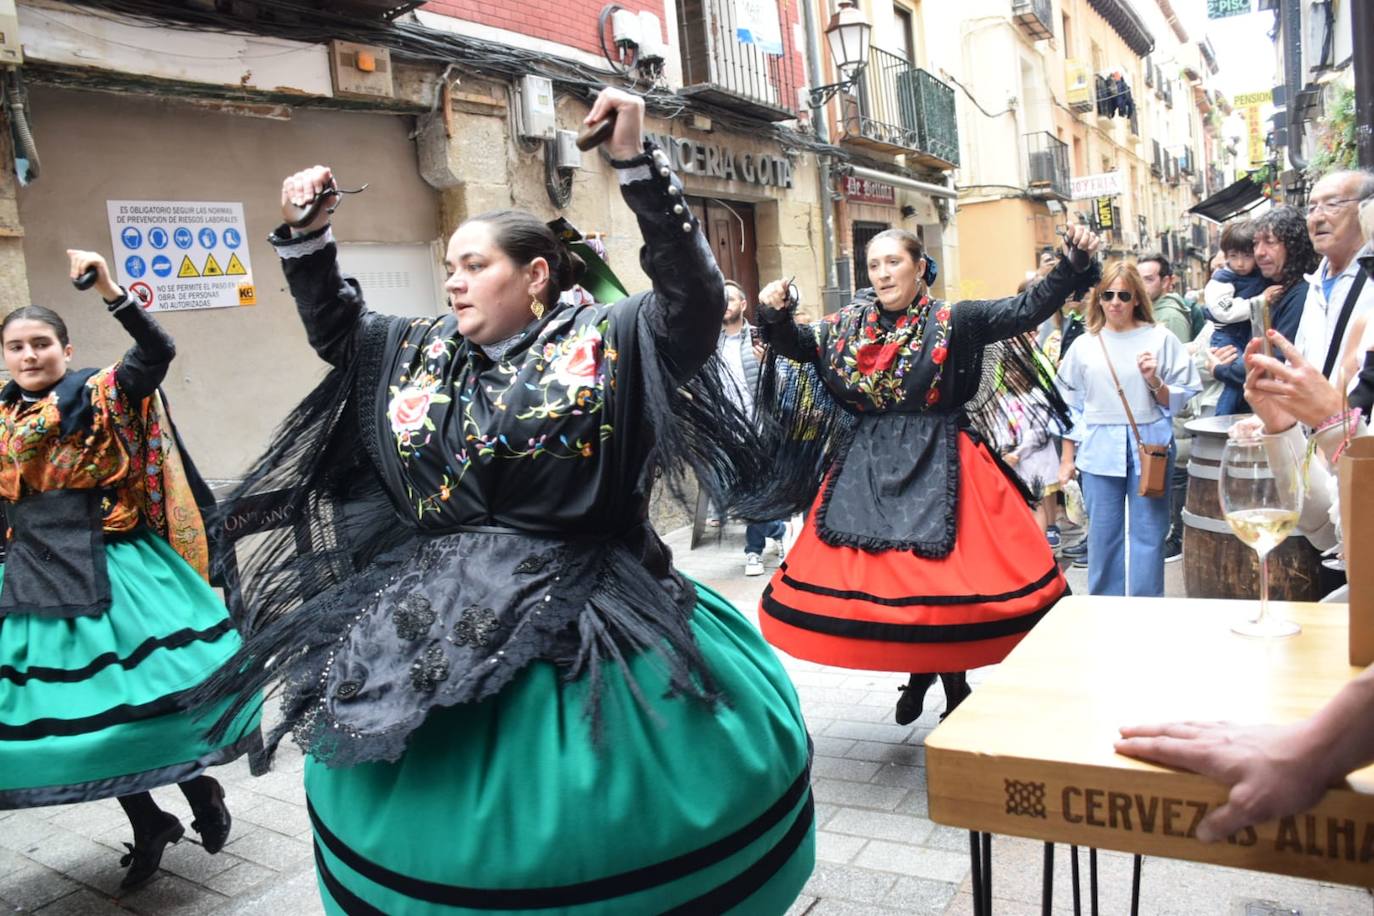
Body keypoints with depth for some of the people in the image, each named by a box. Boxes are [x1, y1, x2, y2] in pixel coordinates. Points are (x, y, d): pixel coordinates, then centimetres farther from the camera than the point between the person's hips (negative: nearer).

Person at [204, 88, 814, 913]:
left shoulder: (606, 341, -5)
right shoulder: (418, 352, 9)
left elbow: (695, 298, -18)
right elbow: (334, 324, 22)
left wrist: (639, 163, -23)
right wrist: (304, 232, 8)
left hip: (575, 618, -4)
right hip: (436, 624, 5)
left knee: (588, 821, 4)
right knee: (448, 829, 16)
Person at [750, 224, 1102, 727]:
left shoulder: (953, 320, -2)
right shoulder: (849, 325, 8)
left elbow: (1026, 309, -9)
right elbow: (795, 344, 8)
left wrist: (1074, 264, -22)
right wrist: (775, 313, -13)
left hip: (941, 463, -3)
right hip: (869, 465, 4)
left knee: (948, 573, -2)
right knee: (878, 573, 5)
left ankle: (953, 679, 22)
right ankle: (918, 670, 28)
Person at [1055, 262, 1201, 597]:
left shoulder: (1160, 339, 2)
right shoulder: (1084, 345, 7)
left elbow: (1181, 399, 4)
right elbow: (1071, 408, 11)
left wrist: (1154, 381, -15)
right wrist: (1067, 458, 8)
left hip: (1149, 447, -1)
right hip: (1099, 450, 1)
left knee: (1148, 534, 2)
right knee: (1102, 536, 6)